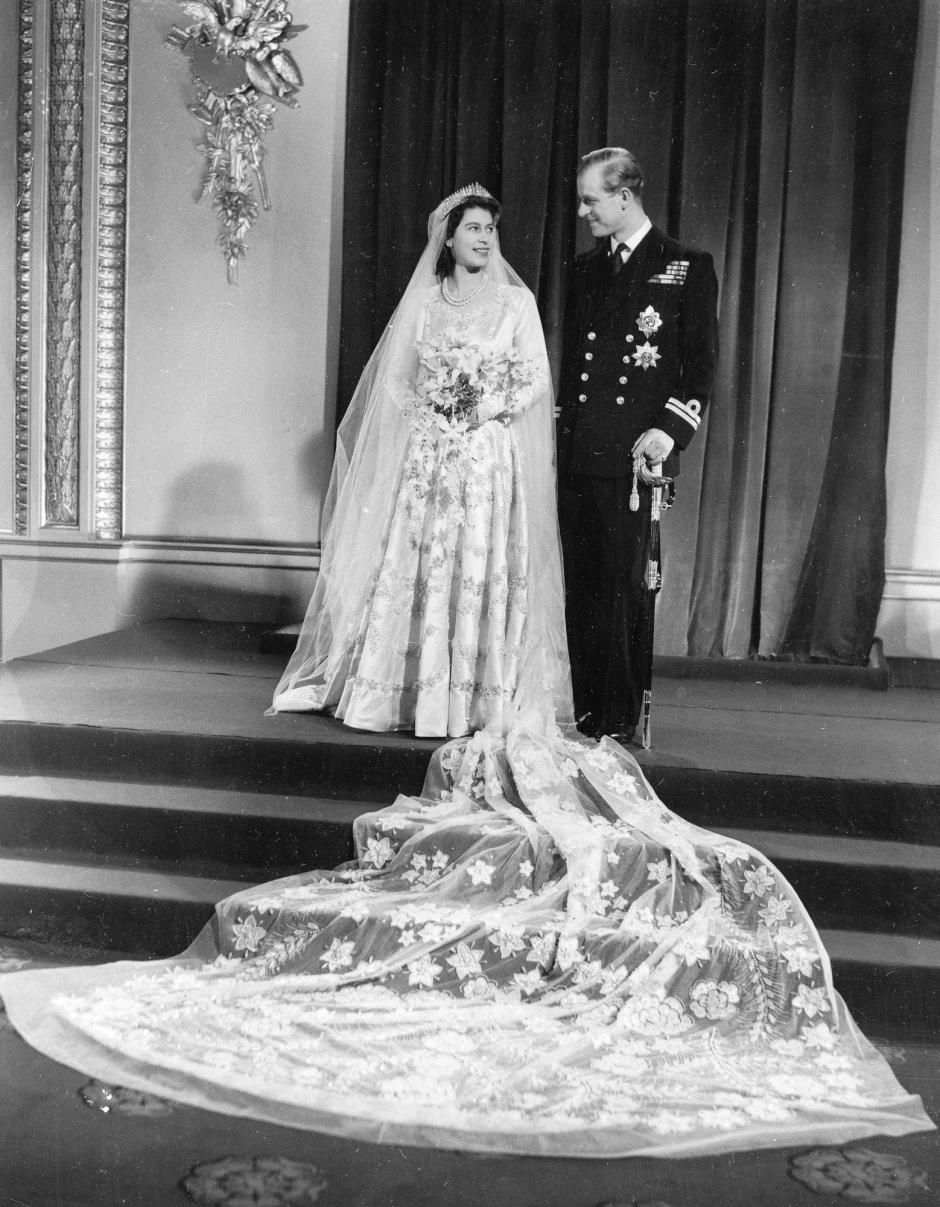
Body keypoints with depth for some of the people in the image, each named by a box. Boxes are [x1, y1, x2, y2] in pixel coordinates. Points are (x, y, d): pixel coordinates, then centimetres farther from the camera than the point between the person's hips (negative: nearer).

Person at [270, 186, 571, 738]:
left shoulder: (516, 301, 6)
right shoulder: (423, 302, 10)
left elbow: (536, 380, 1)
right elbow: (393, 381, 9)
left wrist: (483, 410, -10)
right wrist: (433, 414, -5)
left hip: (490, 458, -1)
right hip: (425, 456, 2)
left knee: (479, 570, -5)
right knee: (413, 570, -2)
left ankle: (476, 699, 1)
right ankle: (408, 692, 5)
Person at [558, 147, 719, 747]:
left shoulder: (688, 267, 3)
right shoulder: (585, 270, 19)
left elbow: (702, 364, -1)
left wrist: (669, 430, -13)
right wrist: (562, 429, 12)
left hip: (634, 454, -5)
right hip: (576, 453, 5)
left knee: (627, 586, -4)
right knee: (580, 586, 5)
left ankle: (625, 717, 5)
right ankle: (584, 710, 13)